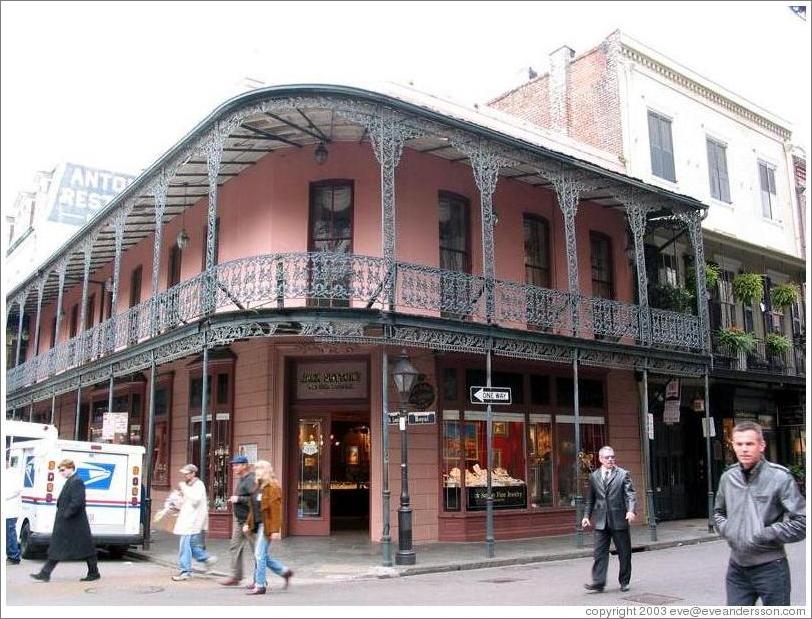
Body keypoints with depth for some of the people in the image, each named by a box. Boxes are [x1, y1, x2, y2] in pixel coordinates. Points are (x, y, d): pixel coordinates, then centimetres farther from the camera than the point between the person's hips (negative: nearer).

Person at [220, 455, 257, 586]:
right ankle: (235, 577, 22)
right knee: (235, 547, 13)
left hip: (247, 520, -10)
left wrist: (239, 499, -22)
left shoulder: (250, 480, -18)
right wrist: (234, 499, 12)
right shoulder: (241, 479, 14)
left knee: (252, 550, -3)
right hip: (239, 520, 10)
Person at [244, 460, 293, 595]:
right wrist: (249, 524, 14)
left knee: (260, 554, -6)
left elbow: (276, 510, -16)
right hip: (259, 524, 9)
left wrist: (275, 530, -19)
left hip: (267, 525, -9)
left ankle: (260, 585, 3)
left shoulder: (273, 487, -13)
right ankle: (285, 571, 27)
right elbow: (253, 508, 20)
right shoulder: (258, 487, 14)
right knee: (264, 555, 12)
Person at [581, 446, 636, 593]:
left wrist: (631, 510, -24)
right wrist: (587, 516, 10)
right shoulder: (594, 476, 10)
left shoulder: (623, 474, 0)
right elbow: (590, 499, 17)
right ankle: (598, 582, -3)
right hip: (601, 521, 2)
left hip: (619, 520, -2)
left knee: (624, 553, 8)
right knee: (599, 552, -4)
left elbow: (631, 494, -8)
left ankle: (624, 581, 22)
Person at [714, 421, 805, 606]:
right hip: (737, 567, 5)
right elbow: (719, 512, 22)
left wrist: (763, 535, -16)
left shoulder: (779, 477, -11)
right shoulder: (728, 477, 5)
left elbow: (802, 521, -13)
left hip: (770, 567, -4)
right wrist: (726, 529, 2)